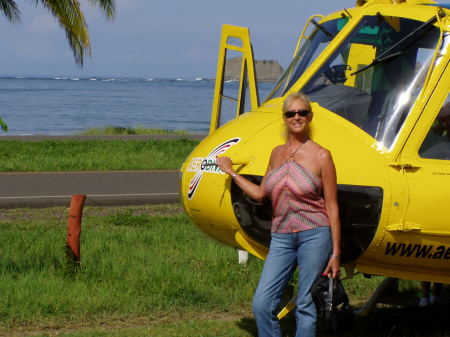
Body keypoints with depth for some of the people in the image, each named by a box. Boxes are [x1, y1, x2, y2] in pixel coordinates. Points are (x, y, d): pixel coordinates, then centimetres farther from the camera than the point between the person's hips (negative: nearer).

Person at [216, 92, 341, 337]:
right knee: (262, 303, -4)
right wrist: (231, 172, 26)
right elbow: (260, 194, 19)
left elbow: (332, 207, -4)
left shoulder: (321, 156, -4)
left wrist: (335, 253, -7)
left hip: (314, 234, -5)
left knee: (306, 307, -1)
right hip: (281, 237, 5)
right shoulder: (277, 154, 11)